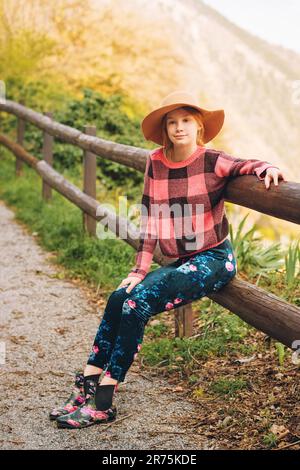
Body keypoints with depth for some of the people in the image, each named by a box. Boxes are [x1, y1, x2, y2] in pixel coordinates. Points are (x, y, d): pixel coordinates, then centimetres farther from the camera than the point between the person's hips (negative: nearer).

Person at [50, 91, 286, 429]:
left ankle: (103, 402, -16)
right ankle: (87, 386, -7)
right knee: (119, 298, -14)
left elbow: (248, 165, -2)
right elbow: (149, 219, 4)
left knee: (139, 302, -23)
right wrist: (140, 269, -1)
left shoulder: (212, 161, -9)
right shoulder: (155, 163, 4)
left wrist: (268, 168, -28)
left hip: (214, 260, -5)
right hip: (179, 262, 6)